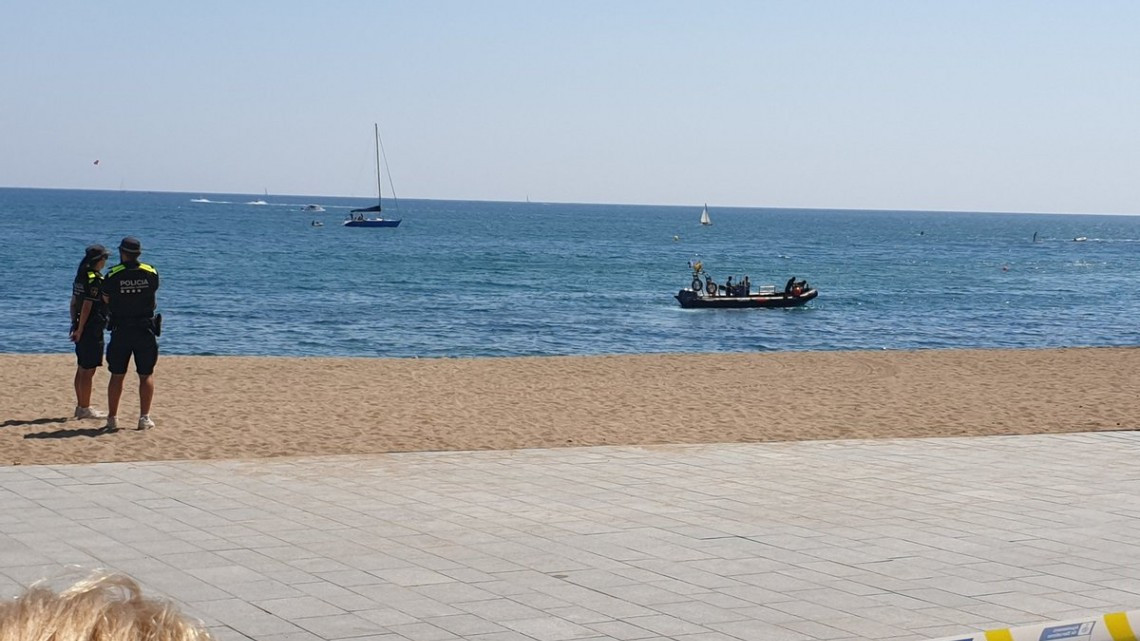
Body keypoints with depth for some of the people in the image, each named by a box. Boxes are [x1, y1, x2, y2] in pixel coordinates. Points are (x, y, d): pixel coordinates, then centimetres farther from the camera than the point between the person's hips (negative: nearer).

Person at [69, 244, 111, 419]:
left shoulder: (80, 276, 11)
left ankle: (80, 406, 21)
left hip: (82, 328, 9)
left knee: (82, 369, 14)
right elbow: (87, 306, -19)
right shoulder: (95, 279, -16)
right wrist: (80, 330, -16)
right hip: (92, 328, -9)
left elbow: (74, 303, 15)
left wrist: (75, 325, 18)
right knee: (88, 371, -4)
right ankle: (85, 408, 0)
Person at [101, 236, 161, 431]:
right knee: (146, 375, 7)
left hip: (120, 330, 0)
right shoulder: (151, 273, -4)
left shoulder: (113, 275, -8)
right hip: (145, 330, 1)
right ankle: (144, 418, 2)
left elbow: (106, 300, 4)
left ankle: (112, 418, 11)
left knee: (117, 375, 8)